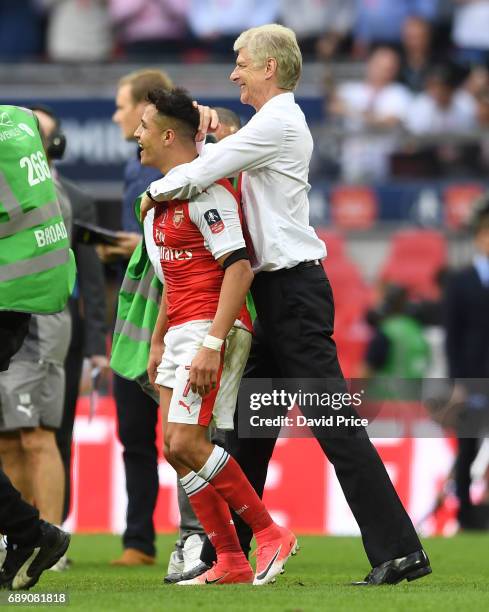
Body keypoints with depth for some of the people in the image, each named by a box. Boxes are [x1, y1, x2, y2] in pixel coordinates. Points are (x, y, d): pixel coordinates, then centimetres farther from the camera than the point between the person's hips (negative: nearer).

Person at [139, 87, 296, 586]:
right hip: (182, 331, 10)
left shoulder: (206, 191, -14)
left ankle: (270, 535, -7)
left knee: (187, 441, -16)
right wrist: (158, 342, 24)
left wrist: (212, 343, -26)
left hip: (212, 329, -10)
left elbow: (238, 267, -21)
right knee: (175, 447, 3)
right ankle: (230, 562, 5)